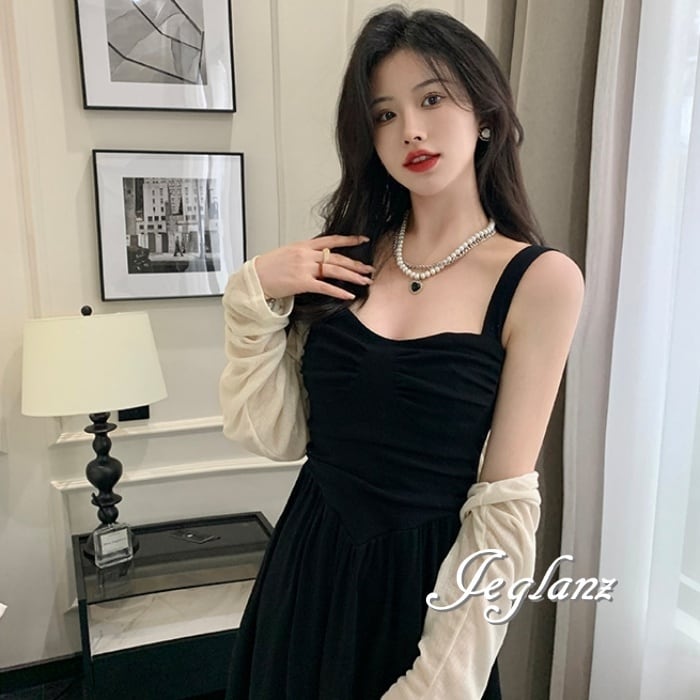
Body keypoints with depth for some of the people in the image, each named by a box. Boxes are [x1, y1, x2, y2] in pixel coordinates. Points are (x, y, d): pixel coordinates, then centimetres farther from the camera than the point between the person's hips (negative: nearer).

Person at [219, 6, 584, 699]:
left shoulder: (541, 278, -13)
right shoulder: (348, 259, -1)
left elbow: (503, 503, -13)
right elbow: (274, 434, -3)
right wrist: (255, 296, -14)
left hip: (424, 581, -4)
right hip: (307, 567, 4)